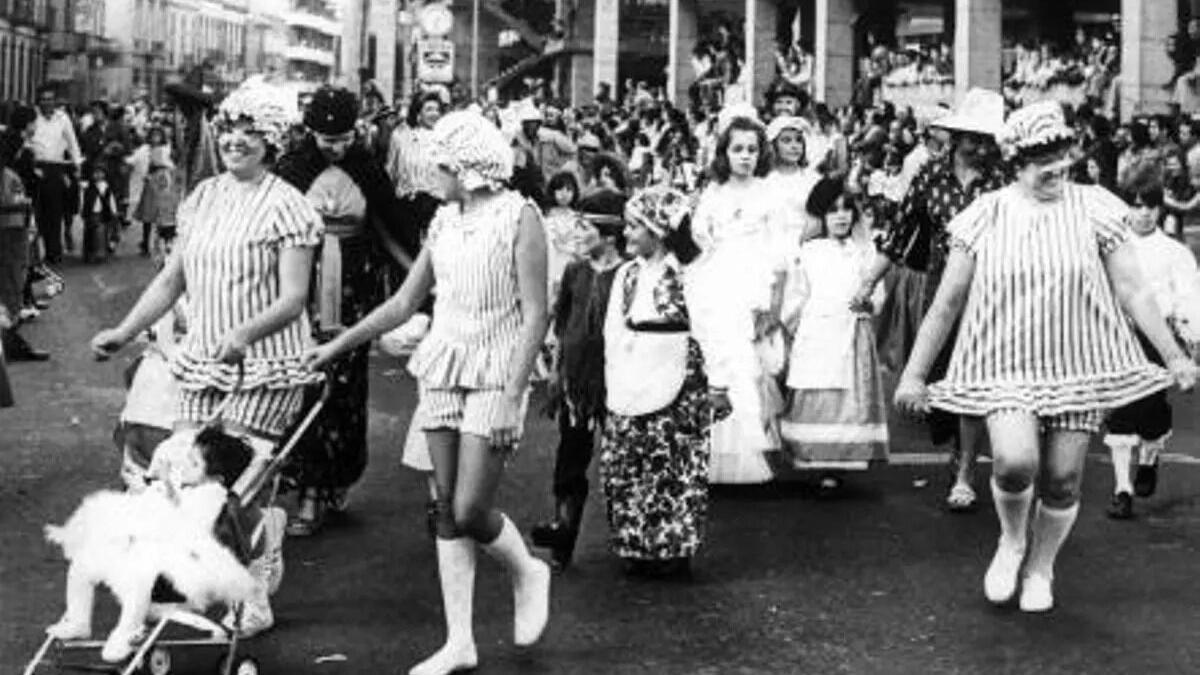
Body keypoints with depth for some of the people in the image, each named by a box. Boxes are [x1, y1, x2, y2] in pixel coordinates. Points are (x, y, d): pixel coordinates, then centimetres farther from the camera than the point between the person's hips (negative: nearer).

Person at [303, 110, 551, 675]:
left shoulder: (519, 217, -8)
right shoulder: (444, 221, 10)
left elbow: (535, 315, -11)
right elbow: (404, 302, 16)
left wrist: (513, 395, -18)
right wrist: (337, 346, 13)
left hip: (494, 375, -6)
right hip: (443, 371, 6)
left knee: (470, 511, -9)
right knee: (447, 511, 5)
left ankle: (527, 572, 22)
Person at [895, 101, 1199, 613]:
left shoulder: (1096, 209, -2)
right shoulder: (983, 219, -2)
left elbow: (1133, 292, 2)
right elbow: (946, 305, 4)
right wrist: (914, 375, 4)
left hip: (1077, 364, 1)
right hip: (1006, 365, -1)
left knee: (1062, 482, 4)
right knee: (1016, 461, -22)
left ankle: (1040, 567, 33)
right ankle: (1011, 539, 10)